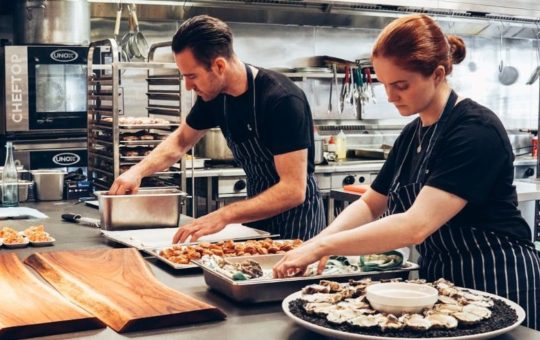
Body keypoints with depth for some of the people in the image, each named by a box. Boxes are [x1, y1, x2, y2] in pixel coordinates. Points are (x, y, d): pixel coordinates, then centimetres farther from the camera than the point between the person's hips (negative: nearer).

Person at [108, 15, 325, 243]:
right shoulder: (214, 96, -6)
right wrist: (138, 170, -5)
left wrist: (224, 215, -38)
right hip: (258, 210, 6)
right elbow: (181, 140, 12)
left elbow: (294, 190, -31)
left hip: (295, 213, -6)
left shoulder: (282, 100, -27)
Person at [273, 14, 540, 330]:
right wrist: (320, 239, -10)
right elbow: (370, 205, 9)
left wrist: (322, 247, -27)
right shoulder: (413, 133, 5)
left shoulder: (476, 131, -21)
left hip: (496, 285, -7)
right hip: (440, 279, 8)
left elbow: (416, 226, -30)